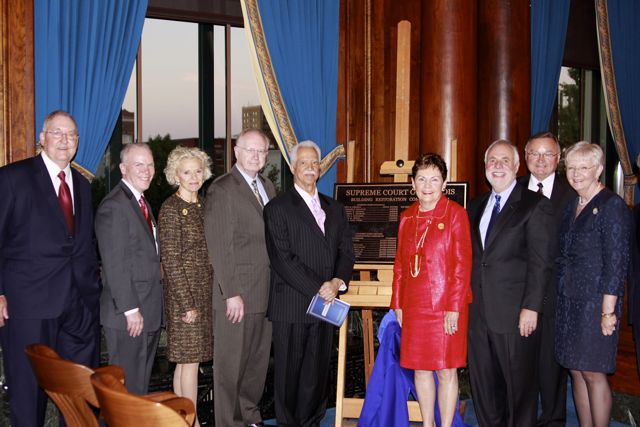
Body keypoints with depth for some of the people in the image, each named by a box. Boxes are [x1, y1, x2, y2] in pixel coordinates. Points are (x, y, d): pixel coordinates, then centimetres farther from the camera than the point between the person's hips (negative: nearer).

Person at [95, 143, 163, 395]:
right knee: (127, 382, -1)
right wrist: (130, 309, -20)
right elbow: (114, 264, -19)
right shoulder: (113, 206, -15)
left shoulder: (142, 203, 16)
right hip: (128, 316, -9)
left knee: (142, 381, 18)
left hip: (149, 312, 9)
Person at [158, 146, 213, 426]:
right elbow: (170, 260, -14)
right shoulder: (171, 209, -11)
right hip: (184, 294, -7)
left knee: (187, 359, 11)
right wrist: (187, 303, -15)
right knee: (190, 358, -3)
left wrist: (212, 296, 11)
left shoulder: (203, 206, 11)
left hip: (205, 292, 7)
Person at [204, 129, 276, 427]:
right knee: (231, 363, 3)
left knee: (258, 360, 16)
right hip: (237, 294, -7)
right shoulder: (221, 190, -8)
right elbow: (220, 248, -12)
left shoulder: (268, 187, 14)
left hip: (266, 293, 7)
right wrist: (231, 294, -16)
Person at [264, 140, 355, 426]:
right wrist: (318, 289, -14)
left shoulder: (334, 209, 16)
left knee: (318, 371, 8)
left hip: (325, 303, 5)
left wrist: (338, 281, -8)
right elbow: (283, 259, -10)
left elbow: (346, 251, 12)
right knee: (289, 372, 3)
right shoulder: (278, 208, -3)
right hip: (291, 305, -5)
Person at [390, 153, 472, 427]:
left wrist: (454, 308, -14)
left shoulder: (455, 212, -5)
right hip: (414, 306, 5)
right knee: (420, 368, 10)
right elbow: (399, 264, 13)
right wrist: (398, 304, 9)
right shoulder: (407, 217, 10)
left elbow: (463, 263, -9)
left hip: (445, 306, -5)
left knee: (446, 370, 2)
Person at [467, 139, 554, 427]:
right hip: (478, 312, 6)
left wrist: (531, 307, -16)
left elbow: (541, 261, -10)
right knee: (482, 383, 14)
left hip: (515, 314, -6)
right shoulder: (476, 206, 14)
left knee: (519, 385, 6)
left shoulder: (536, 205, -5)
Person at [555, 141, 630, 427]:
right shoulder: (572, 206, 13)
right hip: (568, 301, 7)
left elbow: (616, 263, -13)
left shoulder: (612, 206, -9)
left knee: (592, 372, -3)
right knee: (576, 370, 10)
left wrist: (608, 311, -16)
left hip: (595, 302, -7)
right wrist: (560, 298, 9)